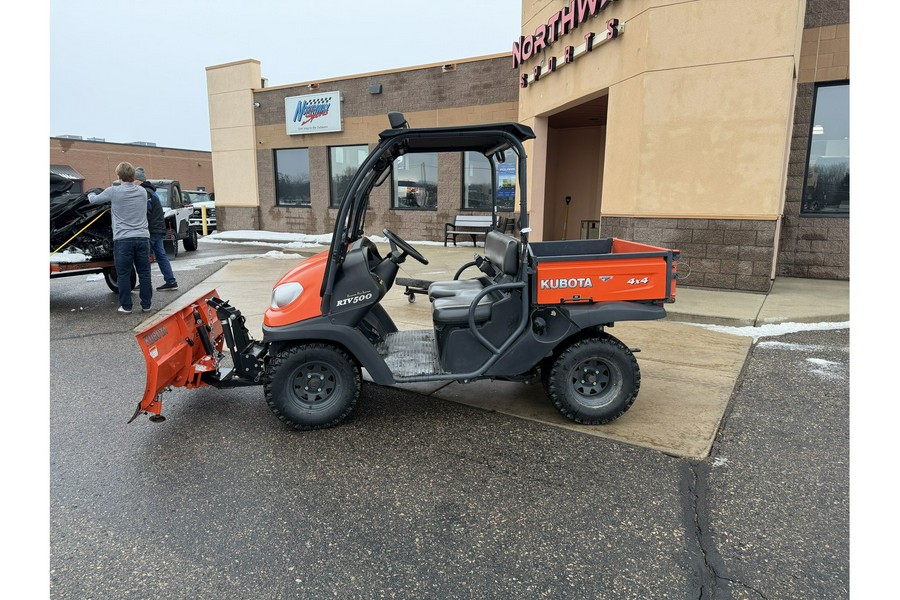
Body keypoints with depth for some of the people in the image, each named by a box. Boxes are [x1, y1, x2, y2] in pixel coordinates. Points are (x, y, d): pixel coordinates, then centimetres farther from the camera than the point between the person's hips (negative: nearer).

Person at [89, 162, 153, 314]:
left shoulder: (113, 191, -3)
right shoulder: (142, 191, 8)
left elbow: (93, 200, 11)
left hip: (123, 238, -3)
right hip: (142, 237, 3)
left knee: (123, 274, 5)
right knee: (144, 273, 8)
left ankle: (126, 306, 9)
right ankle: (146, 305, 12)